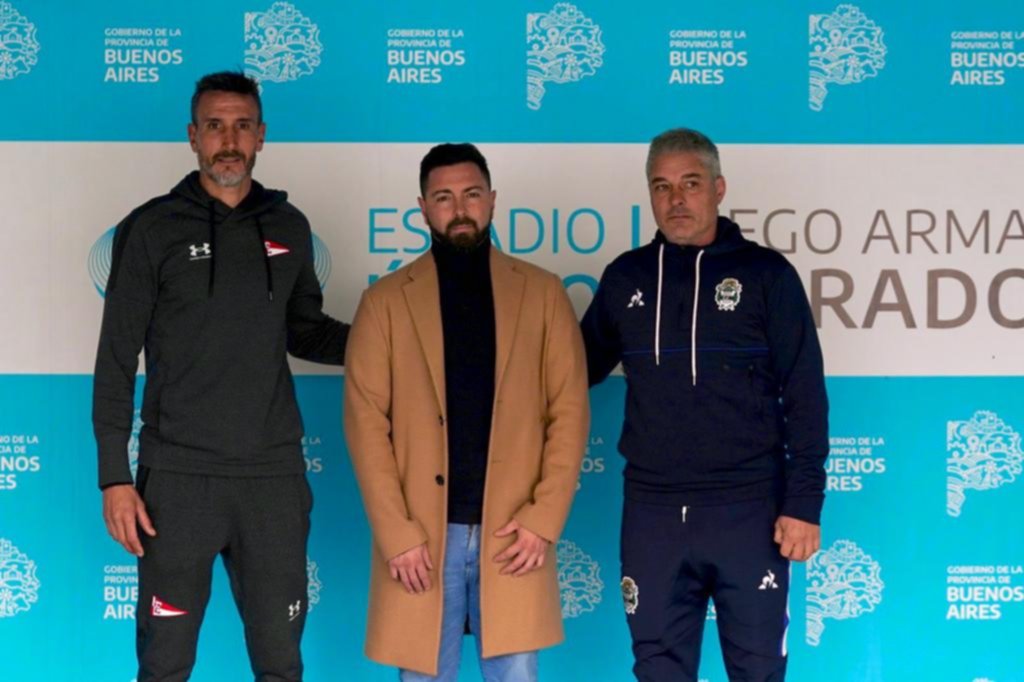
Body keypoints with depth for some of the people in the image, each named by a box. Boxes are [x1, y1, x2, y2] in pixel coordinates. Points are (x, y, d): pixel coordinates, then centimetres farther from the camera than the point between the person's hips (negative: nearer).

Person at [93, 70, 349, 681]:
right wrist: (115, 476, -6)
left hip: (274, 473, 3)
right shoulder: (153, 229, 0)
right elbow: (117, 358, 0)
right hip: (178, 475, -2)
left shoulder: (289, 227, 9)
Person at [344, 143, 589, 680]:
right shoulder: (385, 301, 4)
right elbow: (366, 424, -1)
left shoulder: (542, 293, 6)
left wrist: (544, 517, -7)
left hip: (513, 531, 0)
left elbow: (570, 411, 3)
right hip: (420, 535, 0)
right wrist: (396, 533, -9)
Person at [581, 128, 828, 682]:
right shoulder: (625, 279, 8)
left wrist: (804, 502, -9)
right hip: (652, 512, 3)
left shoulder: (765, 274, -1)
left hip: (748, 509, -3)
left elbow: (805, 397, -3)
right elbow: (579, 370, 18)